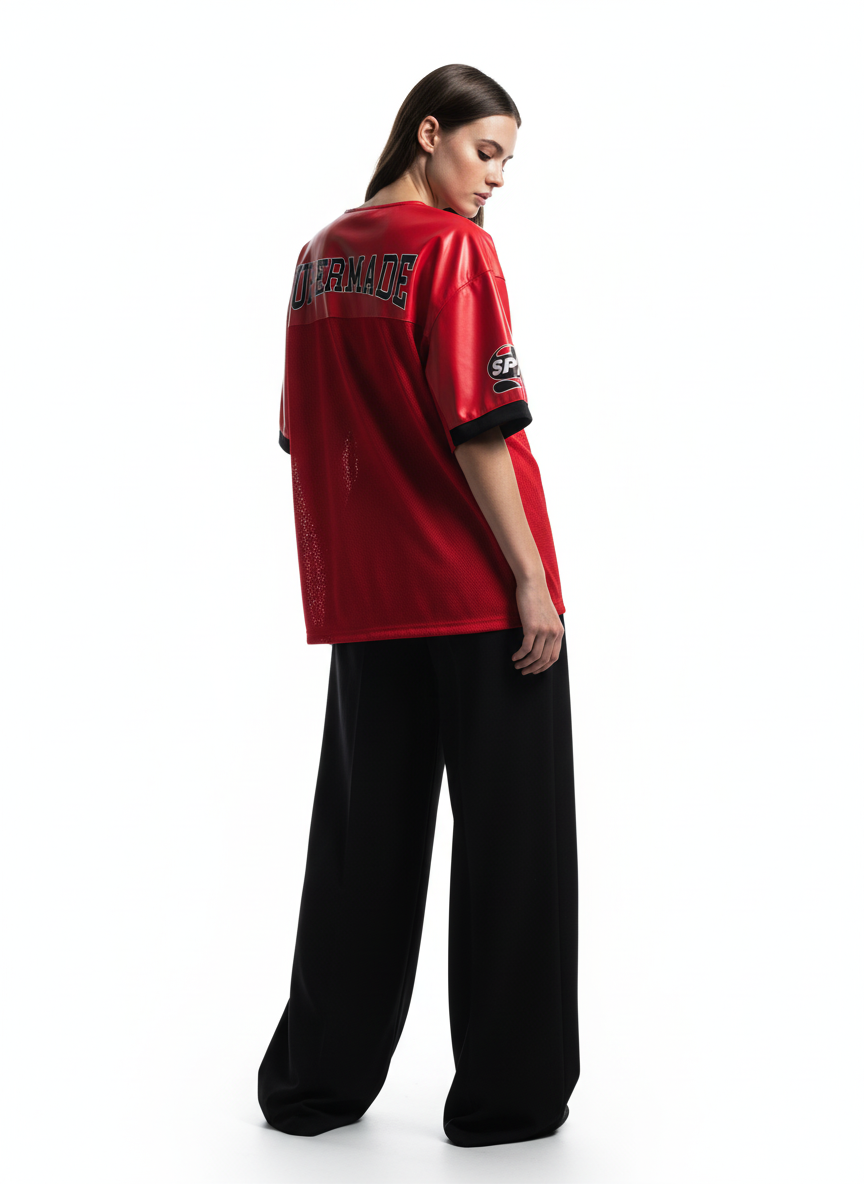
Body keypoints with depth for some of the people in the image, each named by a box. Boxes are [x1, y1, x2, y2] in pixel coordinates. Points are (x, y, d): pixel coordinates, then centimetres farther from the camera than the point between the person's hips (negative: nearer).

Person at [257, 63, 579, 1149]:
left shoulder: (320, 257, 12)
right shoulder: (452, 246, -9)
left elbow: (303, 436, 14)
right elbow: (479, 429, -16)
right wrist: (532, 578, -13)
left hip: (362, 602, 7)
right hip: (479, 593, -6)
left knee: (363, 841, 13)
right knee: (513, 842, 4)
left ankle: (316, 1082, 20)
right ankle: (507, 1096, 11)